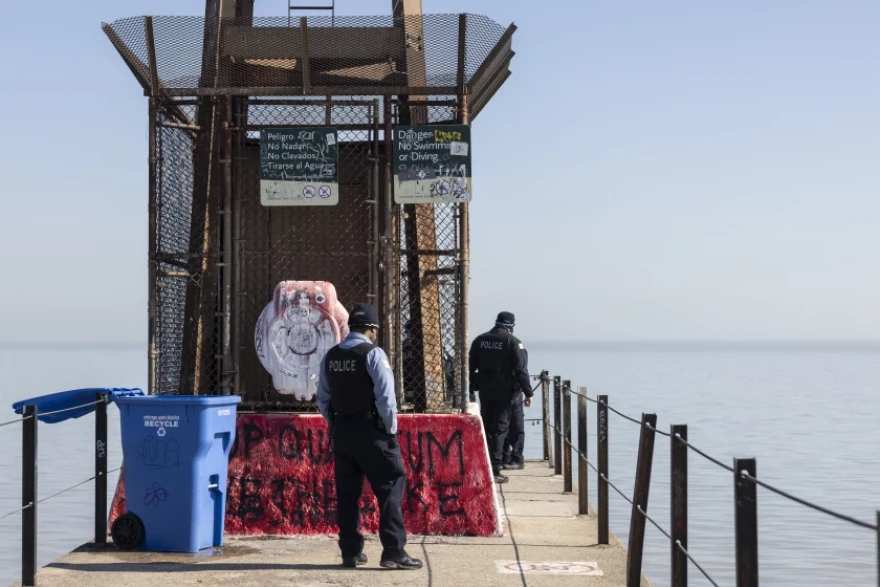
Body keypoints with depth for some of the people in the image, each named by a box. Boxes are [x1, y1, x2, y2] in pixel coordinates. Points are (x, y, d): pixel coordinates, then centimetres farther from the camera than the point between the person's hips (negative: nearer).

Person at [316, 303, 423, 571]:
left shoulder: (330, 356, 7)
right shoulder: (373, 354, -12)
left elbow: (323, 399, 10)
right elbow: (386, 397, -16)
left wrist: (336, 425, 17)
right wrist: (391, 429, -4)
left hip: (341, 431, 6)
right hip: (371, 430, -6)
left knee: (347, 493, 11)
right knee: (390, 489, 0)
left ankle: (351, 552, 15)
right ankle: (394, 552, -3)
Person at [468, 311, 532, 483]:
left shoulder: (480, 340, 8)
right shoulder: (513, 342, -8)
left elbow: (471, 367, 10)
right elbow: (521, 370, -11)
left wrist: (471, 388, 15)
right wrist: (528, 392, -8)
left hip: (484, 391, 5)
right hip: (504, 392, -5)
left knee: (485, 427, 15)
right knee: (499, 429, -3)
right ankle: (494, 470, -7)